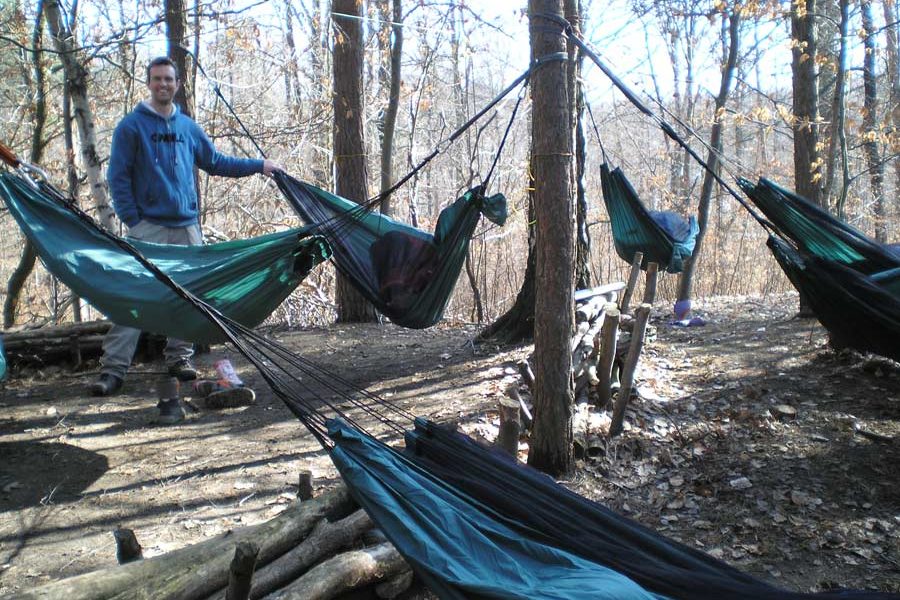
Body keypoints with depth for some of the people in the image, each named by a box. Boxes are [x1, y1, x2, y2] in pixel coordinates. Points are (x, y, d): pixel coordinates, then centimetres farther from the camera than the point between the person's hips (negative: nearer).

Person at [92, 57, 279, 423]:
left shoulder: (188, 127, 15)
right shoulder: (131, 126, 1)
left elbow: (215, 162, 23)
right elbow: (118, 176, -2)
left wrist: (259, 166, 22)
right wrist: (131, 219, -10)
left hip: (187, 226, 5)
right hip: (148, 227, -5)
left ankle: (179, 359, 19)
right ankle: (113, 369, -8)